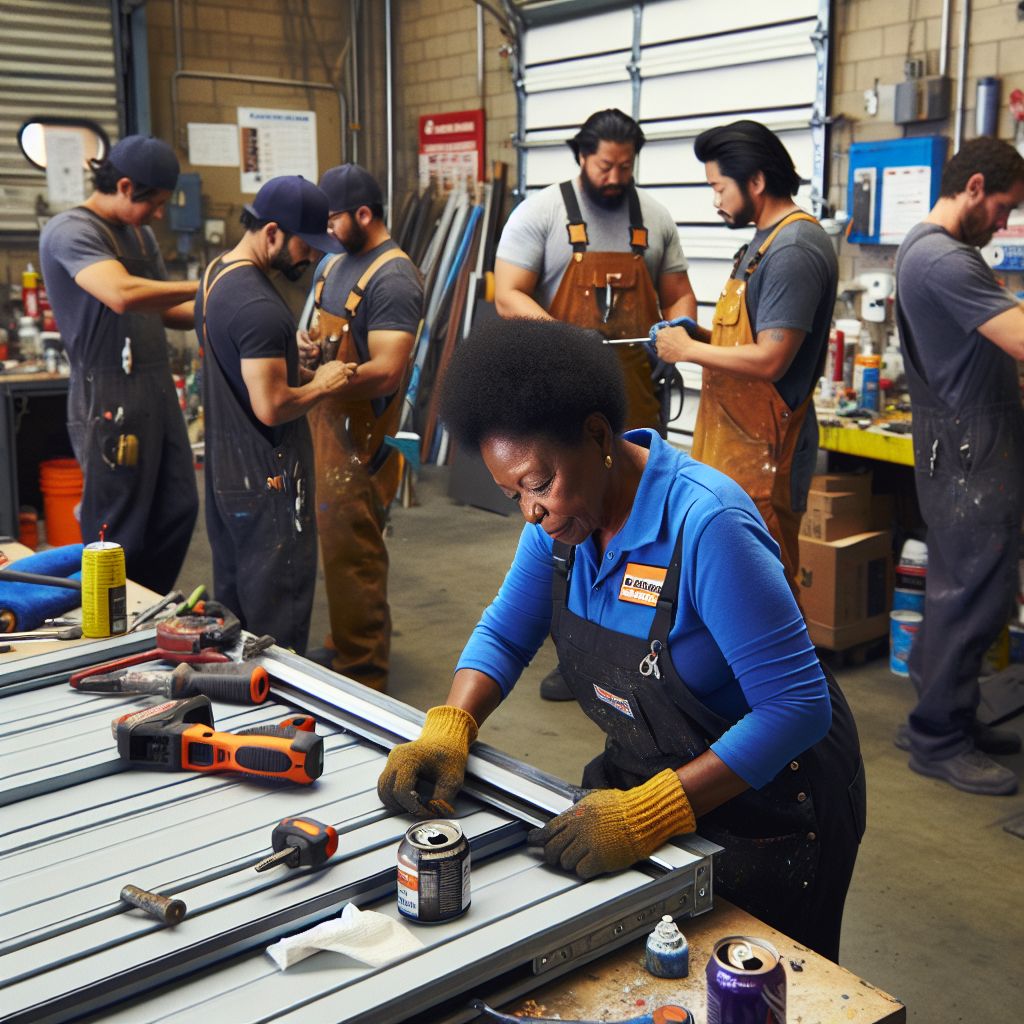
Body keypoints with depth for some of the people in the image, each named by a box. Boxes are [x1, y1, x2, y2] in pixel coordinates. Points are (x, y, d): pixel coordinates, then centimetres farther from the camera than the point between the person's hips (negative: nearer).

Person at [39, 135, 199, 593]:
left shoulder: (141, 233, 17)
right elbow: (122, 295, -30)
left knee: (178, 511, 10)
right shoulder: (70, 231, -12)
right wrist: (204, 287, -21)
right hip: (110, 397, -9)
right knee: (119, 530, -2)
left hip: (158, 388, 9)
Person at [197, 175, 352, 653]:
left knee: (232, 600, 21)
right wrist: (322, 385, -9)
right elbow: (271, 407, -25)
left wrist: (293, 359, 7)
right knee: (278, 621, 0)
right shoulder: (259, 305, -23)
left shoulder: (217, 272, 9)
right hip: (268, 480, -10)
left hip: (225, 470, 10)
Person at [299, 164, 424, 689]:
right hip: (326, 428, 9)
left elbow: (386, 371, -23)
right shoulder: (333, 264, 14)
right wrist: (305, 341, 1)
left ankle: (363, 676, 6)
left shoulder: (393, 279, -15)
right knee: (335, 544, 16)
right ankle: (343, 646, 29)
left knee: (352, 556, -4)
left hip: (362, 436, -9)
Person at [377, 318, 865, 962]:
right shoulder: (567, 509, -9)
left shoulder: (706, 524, -32)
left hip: (766, 802, -6)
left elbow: (798, 706, -31)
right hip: (644, 773, 6)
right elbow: (505, 634, 3)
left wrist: (648, 814, -36)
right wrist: (447, 733, -15)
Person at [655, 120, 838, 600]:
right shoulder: (766, 241, 15)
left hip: (762, 448, -10)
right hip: (736, 440, 10)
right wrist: (701, 334, 6)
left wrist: (688, 350, -11)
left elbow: (769, 360, -23)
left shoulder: (793, 251, -18)